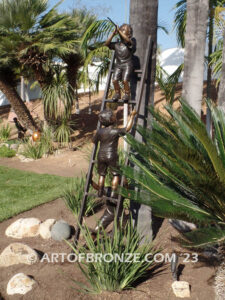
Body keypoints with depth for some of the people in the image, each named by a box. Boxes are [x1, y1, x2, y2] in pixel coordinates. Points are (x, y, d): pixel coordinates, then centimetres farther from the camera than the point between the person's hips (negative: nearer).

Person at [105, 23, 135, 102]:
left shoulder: (130, 43, -1)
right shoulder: (116, 44, 10)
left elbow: (127, 39, -24)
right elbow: (107, 43, 0)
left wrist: (119, 31, -18)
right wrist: (113, 33, -4)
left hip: (127, 65, -4)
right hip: (118, 65, 4)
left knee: (125, 80, -20)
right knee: (114, 80, -13)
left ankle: (127, 94, 3)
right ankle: (117, 93, 10)